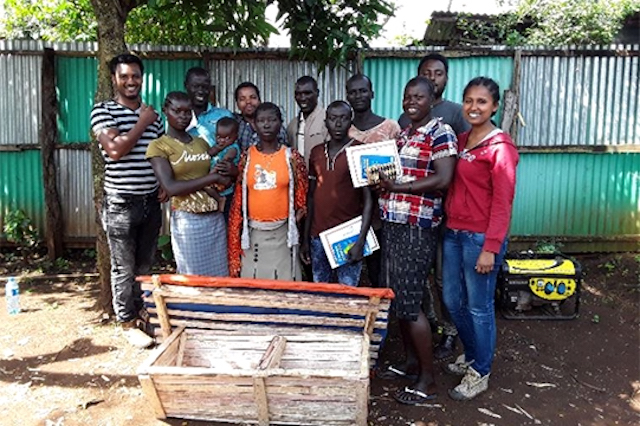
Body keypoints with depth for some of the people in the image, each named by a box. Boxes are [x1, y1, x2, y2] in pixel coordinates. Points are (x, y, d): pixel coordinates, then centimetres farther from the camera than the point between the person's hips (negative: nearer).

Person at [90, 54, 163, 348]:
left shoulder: (153, 115, 10)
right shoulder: (103, 110, -5)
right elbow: (114, 149, -20)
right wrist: (142, 123, -11)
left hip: (151, 202, 5)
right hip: (121, 204, -5)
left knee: (145, 265, 15)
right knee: (124, 268, 4)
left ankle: (141, 313, 32)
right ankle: (128, 324, 18)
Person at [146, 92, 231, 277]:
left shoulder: (202, 143, 13)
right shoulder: (158, 146, -2)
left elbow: (216, 172, 22)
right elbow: (170, 187, -15)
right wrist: (212, 178, -14)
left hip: (215, 218, 5)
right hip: (187, 220, -5)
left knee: (219, 277, 10)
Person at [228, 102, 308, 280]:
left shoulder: (292, 157, 0)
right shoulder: (246, 157, 2)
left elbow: (303, 198, 6)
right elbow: (237, 200, 6)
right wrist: (235, 241, 5)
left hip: (282, 233, -1)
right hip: (252, 233, 1)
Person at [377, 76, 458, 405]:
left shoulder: (440, 132, -7)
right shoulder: (402, 133, 17)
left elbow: (443, 179, -19)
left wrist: (397, 187, -17)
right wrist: (379, 177, 3)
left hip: (417, 228, -8)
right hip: (392, 224, 8)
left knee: (409, 303, -4)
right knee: (396, 298, 14)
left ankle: (427, 380, 12)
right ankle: (410, 362, 32)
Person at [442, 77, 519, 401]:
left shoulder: (500, 147, -12)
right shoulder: (461, 141, 11)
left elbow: (503, 202, -15)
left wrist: (490, 249, -18)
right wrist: (448, 224, 5)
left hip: (481, 237, -7)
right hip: (454, 233, 8)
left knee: (479, 307, 6)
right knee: (453, 301, 17)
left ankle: (479, 373, 25)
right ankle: (472, 355, 40)